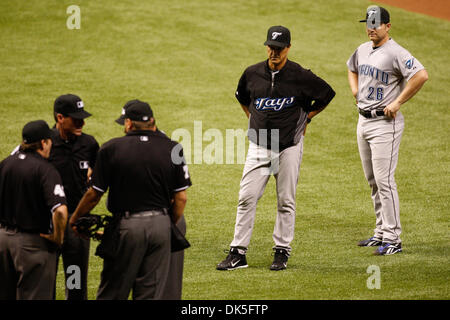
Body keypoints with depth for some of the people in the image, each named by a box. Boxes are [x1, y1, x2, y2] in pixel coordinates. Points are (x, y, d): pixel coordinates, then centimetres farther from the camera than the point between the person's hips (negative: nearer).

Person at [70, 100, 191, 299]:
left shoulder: (111, 149, -6)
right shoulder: (172, 149, 0)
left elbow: (94, 194, -2)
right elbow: (181, 197, 1)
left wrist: (73, 221, 12)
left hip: (126, 226, -2)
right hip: (160, 226, 2)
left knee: (111, 292, 6)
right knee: (151, 293, 7)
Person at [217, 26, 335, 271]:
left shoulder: (300, 76, -8)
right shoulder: (252, 74, 1)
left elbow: (327, 94, 6)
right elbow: (241, 96, 22)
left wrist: (306, 118, 5)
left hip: (289, 147, -2)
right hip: (259, 146, 2)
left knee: (286, 201, 3)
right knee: (247, 198, -3)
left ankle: (282, 251, 13)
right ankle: (238, 253, 0)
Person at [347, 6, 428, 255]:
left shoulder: (395, 53, -16)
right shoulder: (362, 50, 11)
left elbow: (421, 75, -28)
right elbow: (352, 68, 33)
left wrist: (398, 102, -23)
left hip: (385, 123, -9)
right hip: (363, 120, 9)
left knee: (384, 180, -12)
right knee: (373, 181, 14)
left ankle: (393, 239, -10)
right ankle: (381, 233, 23)